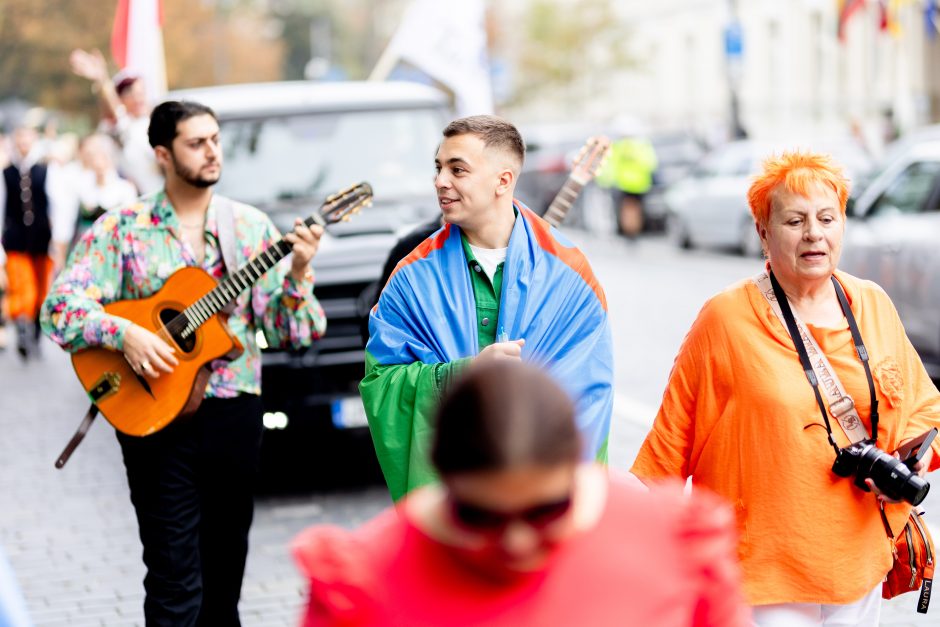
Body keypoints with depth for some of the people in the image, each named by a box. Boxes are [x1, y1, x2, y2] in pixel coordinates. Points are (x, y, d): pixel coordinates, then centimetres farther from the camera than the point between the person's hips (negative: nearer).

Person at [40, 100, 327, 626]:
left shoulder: (252, 227, 6)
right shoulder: (122, 228, 0)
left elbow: (290, 333, 3)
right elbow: (60, 308, -7)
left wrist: (298, 273, -14)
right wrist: (125, 333, -21)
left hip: (234, 411, 3)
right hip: (156, 414, -3)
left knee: (225, 574, 12)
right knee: (176, 582, -4)